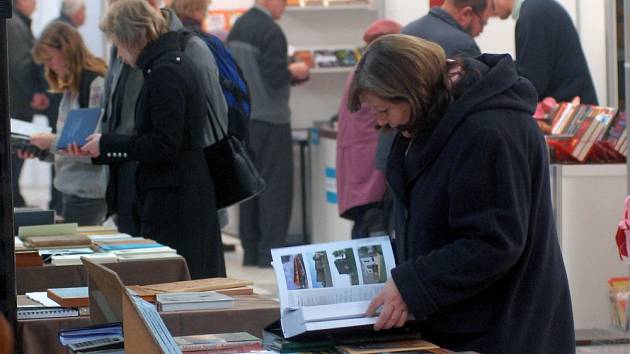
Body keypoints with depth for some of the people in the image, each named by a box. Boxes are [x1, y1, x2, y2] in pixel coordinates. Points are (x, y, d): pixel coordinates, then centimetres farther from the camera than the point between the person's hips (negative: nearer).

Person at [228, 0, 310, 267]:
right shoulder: (270, 30, -17)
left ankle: (250, 250, 15)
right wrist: (295, 72, -2)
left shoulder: (238, 27, 10)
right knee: (275, 185, -3)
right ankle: (271, 251, -4)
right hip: (269, 119, -8)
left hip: (243, 117, 8)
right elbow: (276, 76, -23)